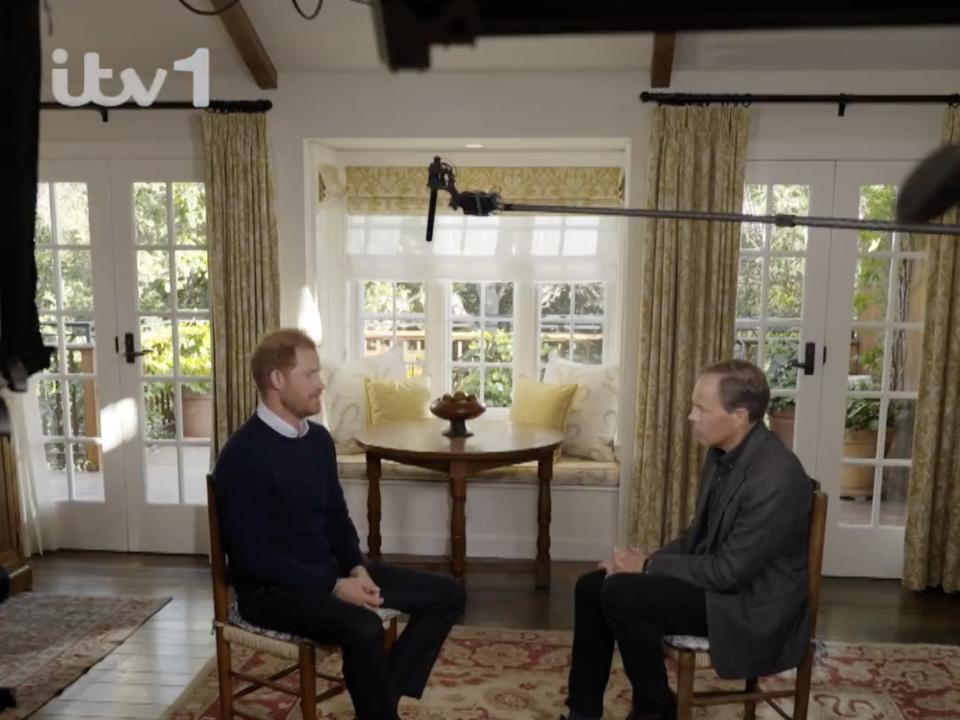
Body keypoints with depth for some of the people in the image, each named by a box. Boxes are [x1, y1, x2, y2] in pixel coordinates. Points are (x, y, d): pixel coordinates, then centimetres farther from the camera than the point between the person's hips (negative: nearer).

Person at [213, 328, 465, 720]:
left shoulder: (318, 438, 5)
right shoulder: (243, 455, -19)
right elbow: (254, 557, -21)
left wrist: (356, 568, -5)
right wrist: (335, 587, -21)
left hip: (327, 568, 8)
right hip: (270, 587, -8)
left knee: (446, 594, 0)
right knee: (363, 628, -36)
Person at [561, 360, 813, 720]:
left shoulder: (776, 479, -27)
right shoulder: (723, 453, 1)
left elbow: (729, 572, -24)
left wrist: (649, 566, -16)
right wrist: (648, 559, -4)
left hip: (752, 609, -9)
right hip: (717, 576, 9)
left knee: (621, 594, -22)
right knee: (592, 586, -3)